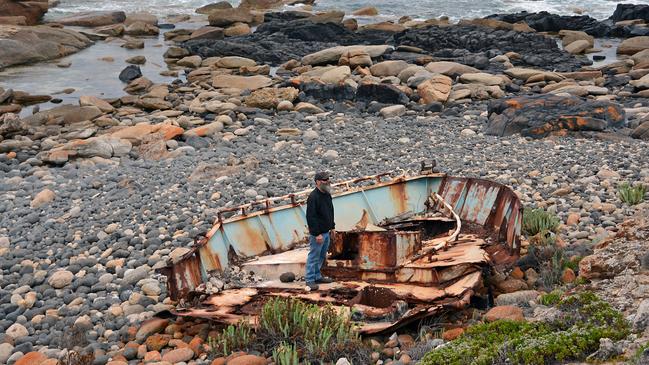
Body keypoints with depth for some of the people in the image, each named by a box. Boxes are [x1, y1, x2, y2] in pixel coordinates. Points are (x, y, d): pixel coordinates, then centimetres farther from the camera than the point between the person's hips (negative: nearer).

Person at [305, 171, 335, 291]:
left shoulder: (327, 195, 9)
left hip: (326, 232, 9)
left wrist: (332, 227, 17)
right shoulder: (313, 197, -20)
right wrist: (317, 234, -23)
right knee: (314, 256, -2)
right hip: (317, 233, -9)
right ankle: (310, 280, 4)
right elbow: (311, 217, -23)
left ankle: (317, 276, 28)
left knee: (322, 256, 17)